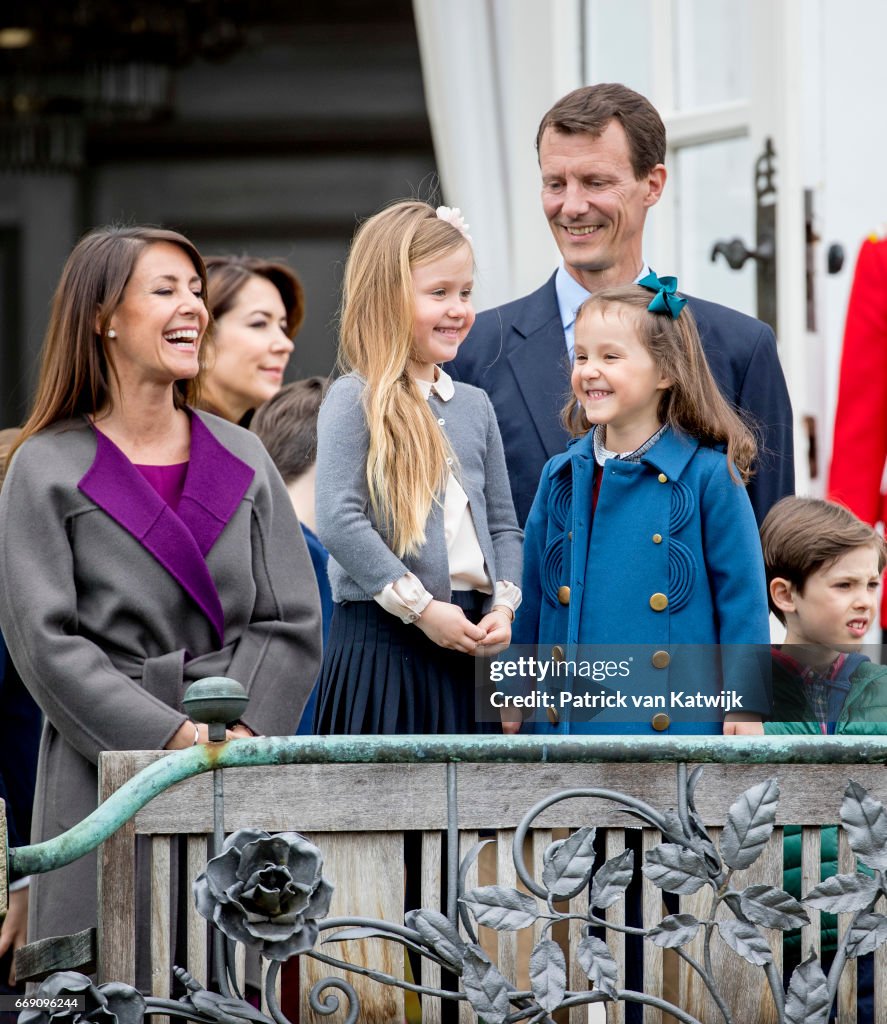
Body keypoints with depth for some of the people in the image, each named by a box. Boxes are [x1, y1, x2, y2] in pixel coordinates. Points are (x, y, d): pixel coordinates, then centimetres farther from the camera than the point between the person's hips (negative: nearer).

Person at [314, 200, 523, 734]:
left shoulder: (474, 405, 14)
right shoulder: (356, 401, -6)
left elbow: (503, 523, 18)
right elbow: (338, 520, -15)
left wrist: (503, 605, 1)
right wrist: (421, 608, -16)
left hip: (467, 639, 6)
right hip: (384, 640, -6)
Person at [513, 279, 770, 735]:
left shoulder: (709, 475, -5)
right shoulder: (560, 475, 8)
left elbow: (742, 595, -3)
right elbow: (532, 594, 16)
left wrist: (746, 705, -6)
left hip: (678, 715, -4)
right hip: (571, 715, 4)